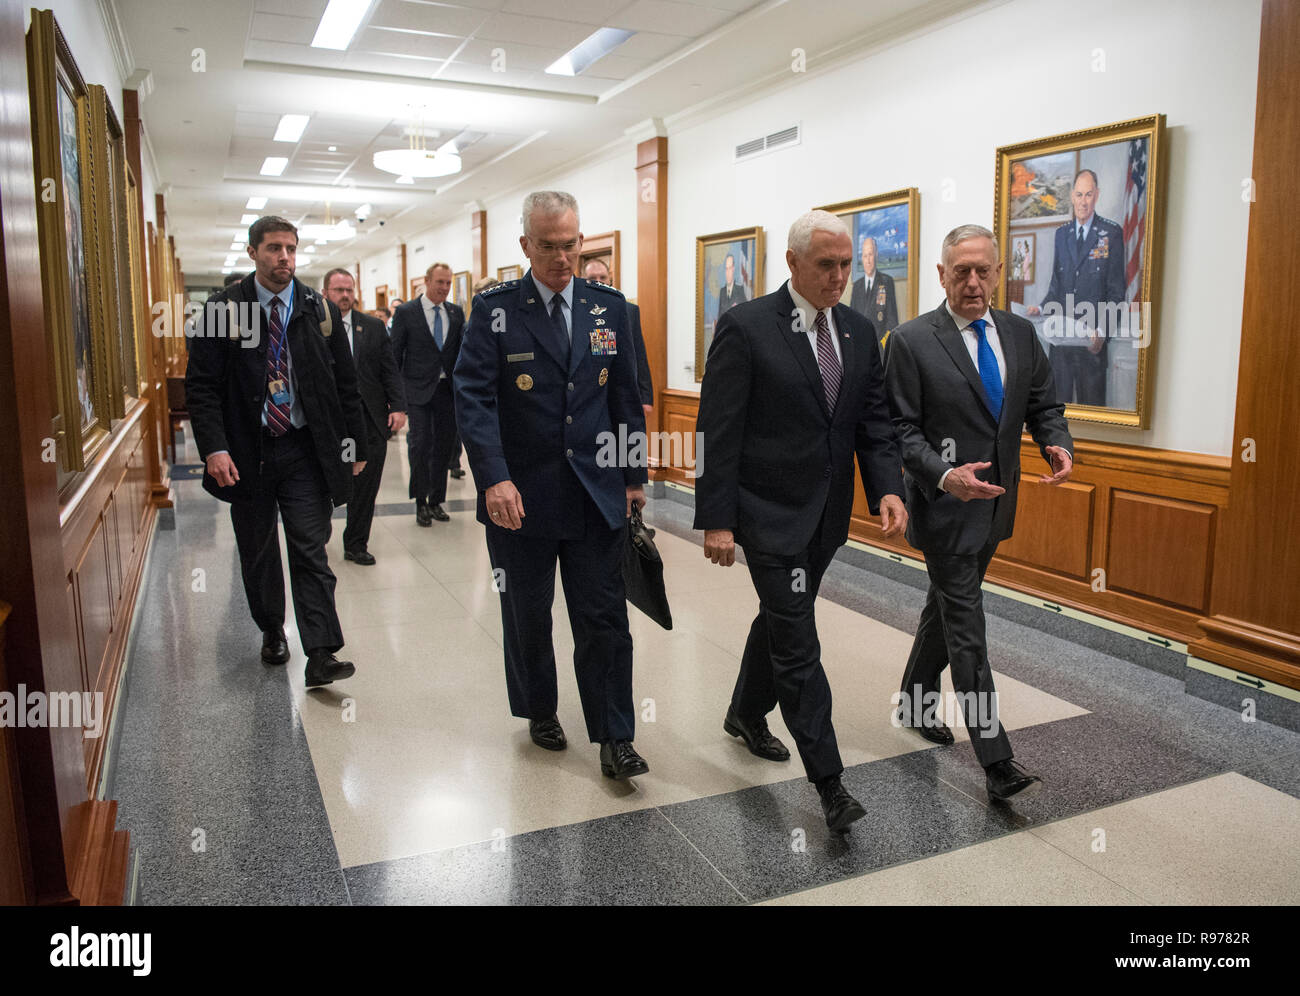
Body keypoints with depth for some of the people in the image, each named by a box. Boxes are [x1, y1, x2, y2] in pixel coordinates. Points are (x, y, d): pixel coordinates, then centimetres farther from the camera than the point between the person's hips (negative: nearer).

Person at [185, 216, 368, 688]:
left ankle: (321, 655, -5)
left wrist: (355, 443, 4)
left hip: (306, 451, 0)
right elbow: (201, 385, -4)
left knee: (311, 552, -4)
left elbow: (345, 383, 7)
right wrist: (214, 448, -15)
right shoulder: (224, 309, -1)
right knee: (257, 552, 13)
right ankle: (272, 631, 34)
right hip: (247, 453, 0)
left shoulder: (320, 310, 4)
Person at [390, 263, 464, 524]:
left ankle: (436, 501, 20)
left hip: (448, 388, 4)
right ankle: (421, 502, 5)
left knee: (444, 445, 8)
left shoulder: (456, 313, 9)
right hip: (419, 388, -3)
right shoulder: (406, 312, -1)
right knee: (421, 443, -8)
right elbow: (395, 354, 0)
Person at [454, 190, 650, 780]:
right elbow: (473, 398, -11)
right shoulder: (494, 310, -4)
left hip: (597, 495, 2)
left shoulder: (609, 307, 6)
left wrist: (636, 477, 9)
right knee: (527, 618, 15)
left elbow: (626, 397, 10)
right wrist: (493, 478, -23)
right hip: (520, 497, -1)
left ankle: (614, 738, 14)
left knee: (604, 619, 3)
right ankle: (540, 711, 36)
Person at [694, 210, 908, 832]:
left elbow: (874, 423, 8)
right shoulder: (746, 328, -12)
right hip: (771, 513, -6)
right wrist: (715, 519, -16)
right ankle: (829, 781, 6)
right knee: (797, 644, -4)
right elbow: (718, 432, -13)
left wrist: (888, 489, -8)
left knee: (781, 618, 22)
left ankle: (747, 715, 45)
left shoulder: (859, 332, 7)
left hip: (826, 513, 7)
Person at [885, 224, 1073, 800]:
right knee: (966, 627, -4)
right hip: (945, 504, -6)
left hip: (994, 504, 6)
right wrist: (943, 475, -28)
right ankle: (996, 762, 1)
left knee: (947, 606, 21)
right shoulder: (911, 341, -11)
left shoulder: (1020, 335, 6)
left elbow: (1043, 406, 10)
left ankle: (915, 701, 41)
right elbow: (900, 428, -13)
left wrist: (1058, 445, -12)